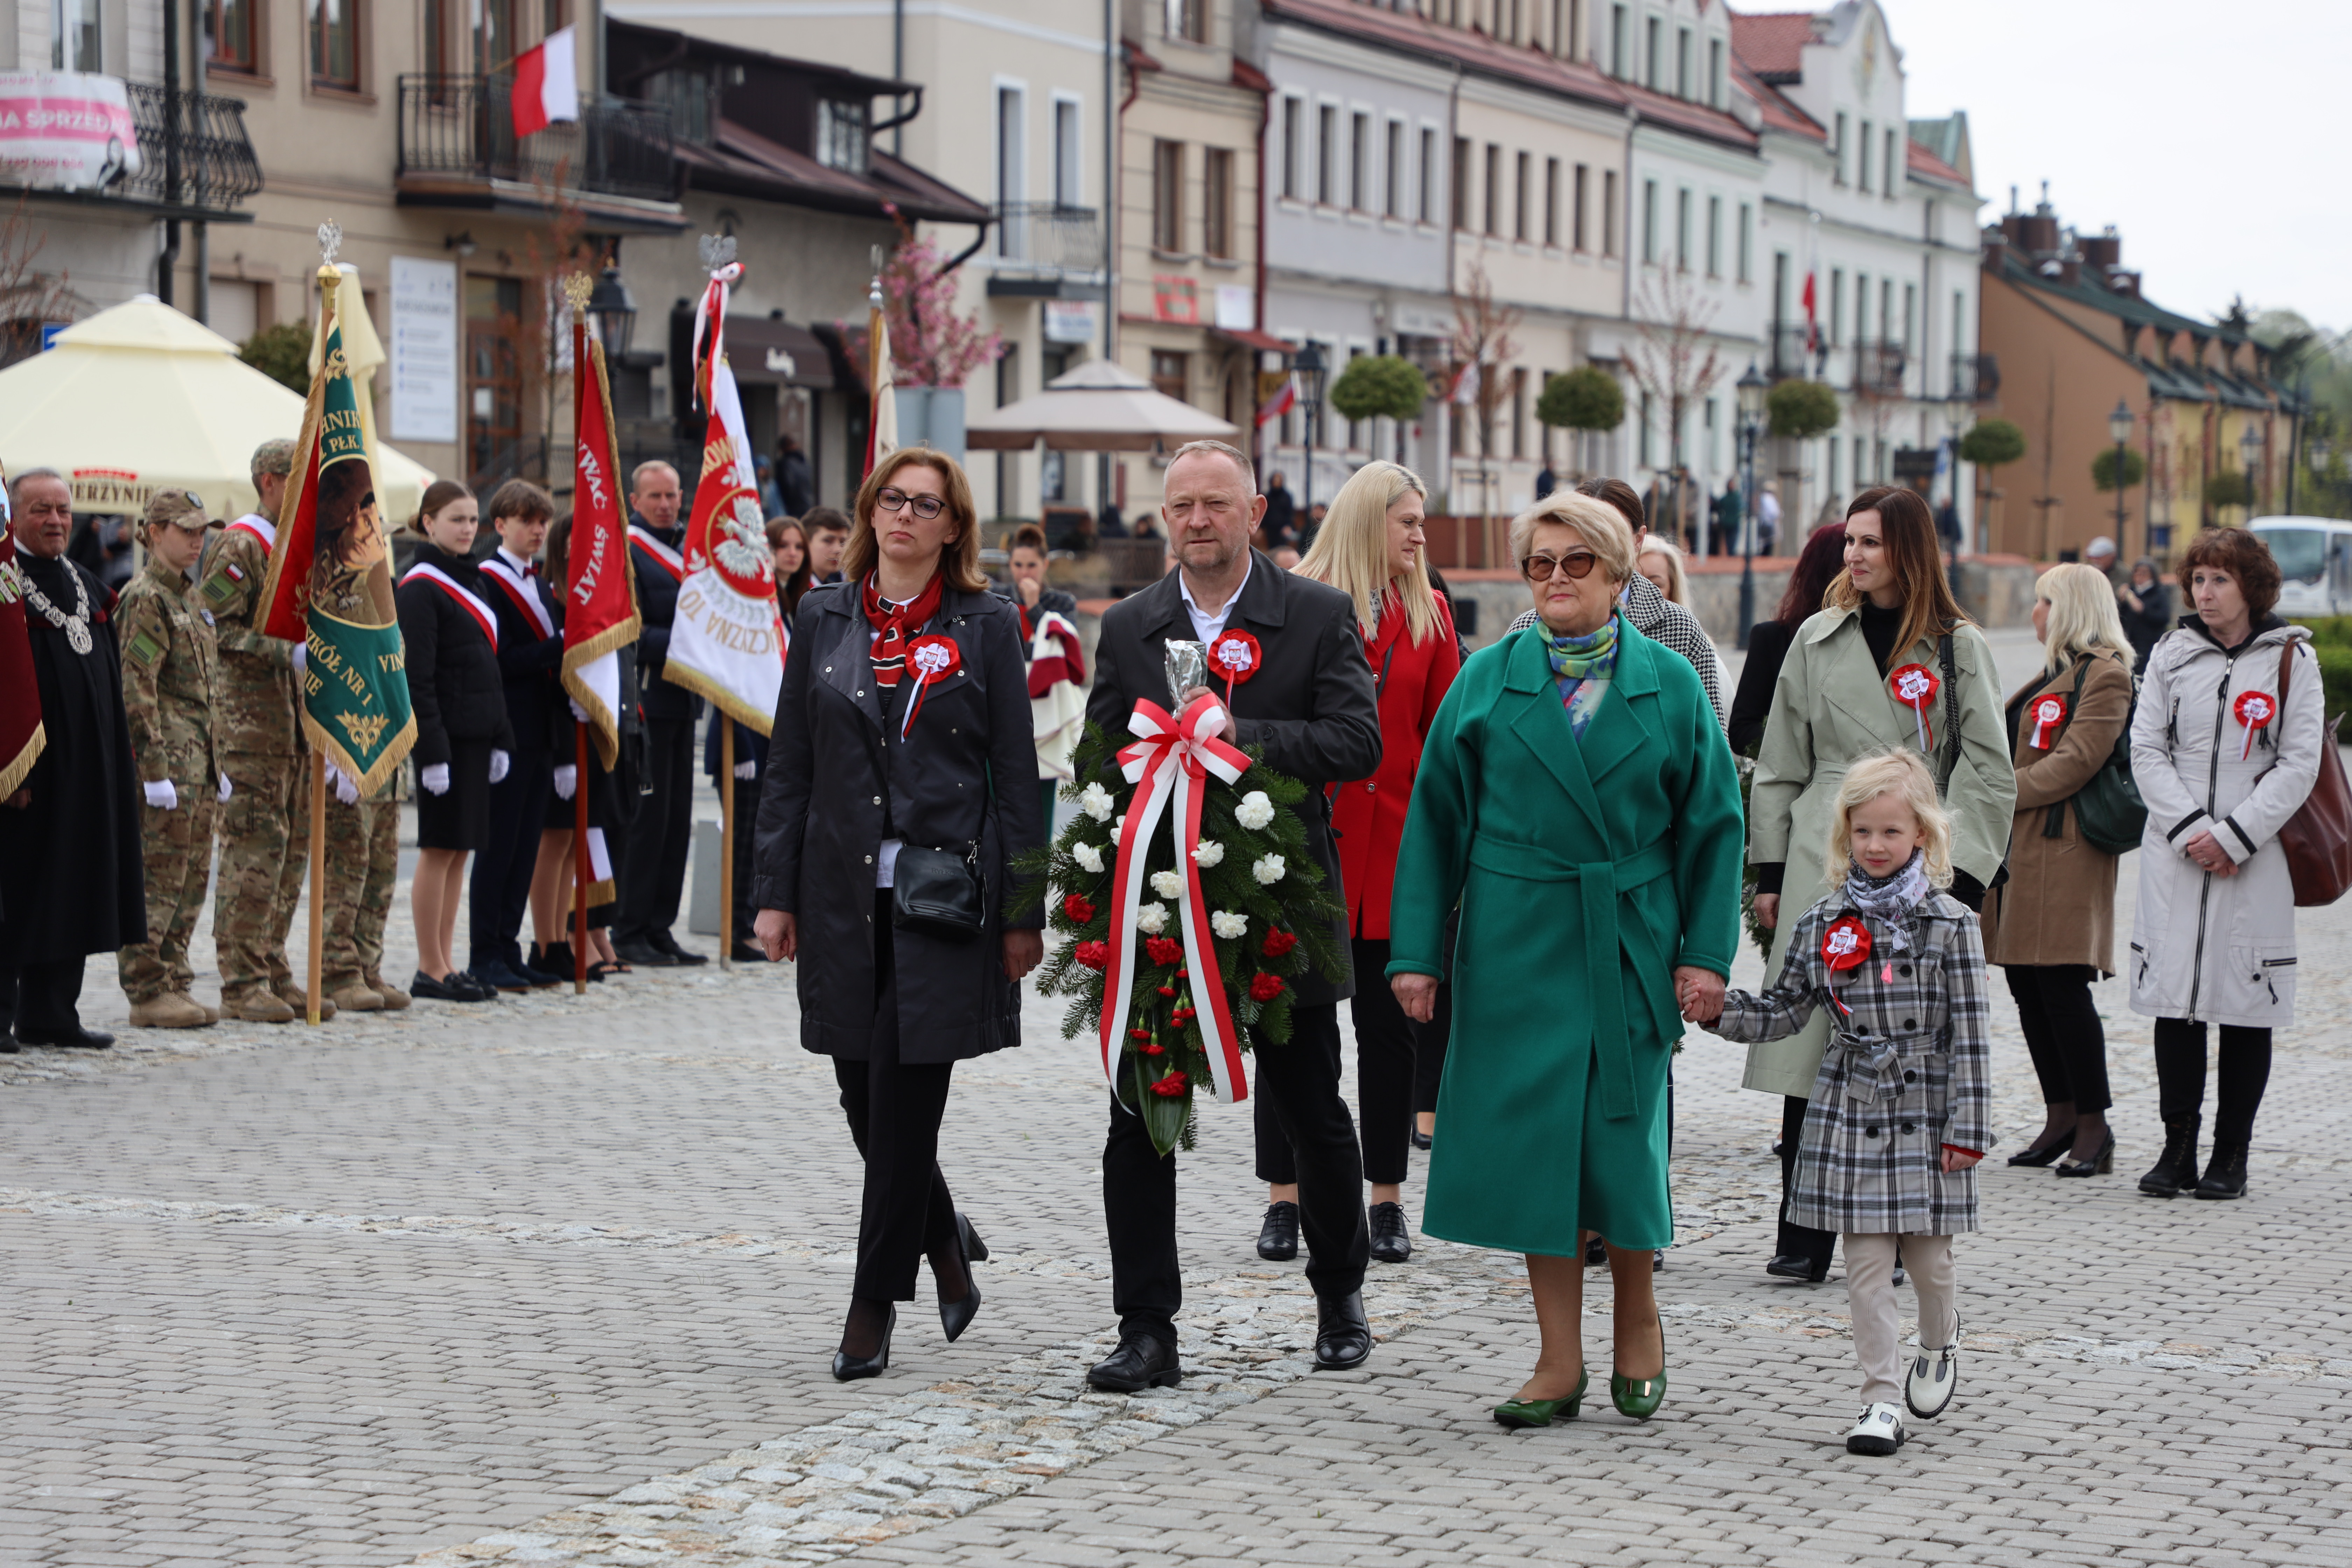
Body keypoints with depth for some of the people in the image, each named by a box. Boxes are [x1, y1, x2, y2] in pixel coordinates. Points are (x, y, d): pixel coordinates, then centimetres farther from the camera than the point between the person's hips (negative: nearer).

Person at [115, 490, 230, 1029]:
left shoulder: (189, 597, 18)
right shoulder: (146, 599, -10)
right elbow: (137, 689, -16)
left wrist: (216, 764, 21)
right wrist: (156, 771, -20)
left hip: (198, 760, 9)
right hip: (167, 755, -9)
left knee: (192, 880, 10)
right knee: (158, 878, -6)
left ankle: (174, 985, 16)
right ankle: (147, 993, -3)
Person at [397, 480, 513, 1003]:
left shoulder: (471, 580, 15)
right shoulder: (420, 587, -11)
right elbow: (417, 679, -16)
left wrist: (501, 739, 14)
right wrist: (432, 751, -20)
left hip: (476, 736, 8)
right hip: (444, 736, -8)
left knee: (460, 850, 10)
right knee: (439, 850, -3)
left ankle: (445, 964, 15)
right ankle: (430, 970, 2)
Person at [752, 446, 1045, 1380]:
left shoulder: (987, 626, 1)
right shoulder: (824, 619, 8)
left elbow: (1016, 775, 0)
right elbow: (790, 767, 9)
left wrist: (1024, 913, -4)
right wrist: (776, 893, 3)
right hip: (845, 894, 3)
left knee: (905, 1100, -5)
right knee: (866, 1099, 7)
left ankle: (875, 1302, 6)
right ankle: (947, 1245, 31)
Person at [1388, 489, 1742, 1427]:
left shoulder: (1669, 683, 3)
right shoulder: (1487, 680, 4)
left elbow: (1713, 822, 4)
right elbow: (1435, 817, 4)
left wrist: (1706, 951, -4)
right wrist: (1417, 952, -1)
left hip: (1630, 947, 0)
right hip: (1518, 949, 1)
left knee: (1623, 1135, 3)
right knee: (1529, 1131, 0)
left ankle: (1638, 1322, 28)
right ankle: (1560, 1361, 8)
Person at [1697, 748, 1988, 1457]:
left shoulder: (1950, 924, -4)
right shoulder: (1822, 925, 3)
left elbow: (1969, 1033, -5)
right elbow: (1785, 1012, 12)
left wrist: (1968, 1127, -8)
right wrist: (1722, 1011, -6)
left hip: (1926, 1109, -2)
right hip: (1851, 1109, 2)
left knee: (1927, 1254, 6)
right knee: (1866, 1259, 0)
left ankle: (1939, 1345, 37)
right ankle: (1880, 1398, 6)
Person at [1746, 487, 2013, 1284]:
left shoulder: (1958, 647, 4)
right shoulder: (1817, 639, 11)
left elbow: (1989, 772, 2)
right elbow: (1781, 764, 14)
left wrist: (1959, 876, -7)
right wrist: (1771, 871, 8)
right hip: (1823, 867, 2)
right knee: (1808, 1050, -2)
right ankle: (1804, 1238, 4)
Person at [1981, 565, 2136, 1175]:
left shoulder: (2105, 676, -8)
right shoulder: (2052, 676, 22)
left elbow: (2077, 760, -16)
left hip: (2062, 850, -10)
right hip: (2020, 850, 10)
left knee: (2062, 987, -10)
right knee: (2027, 986, 9)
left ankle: (2093, 1126, -3)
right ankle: (2061, 1120, 15)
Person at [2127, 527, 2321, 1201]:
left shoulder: (2291, 658, 1)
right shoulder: (2171, 655, 8)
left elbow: (2299, 765, -3)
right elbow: (2147, 751, 4)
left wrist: (2232, 837, -11)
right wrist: (2191, 829, -9)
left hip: (2257, 857, -2)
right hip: (2175, 855, 2)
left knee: (2248, 1004, 0)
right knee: (2173, 999, 1)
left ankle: (2231, 1155, 8)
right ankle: (2177, 1149, 9)